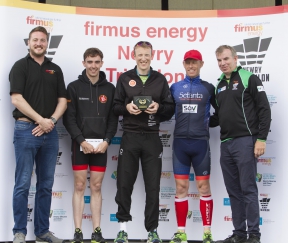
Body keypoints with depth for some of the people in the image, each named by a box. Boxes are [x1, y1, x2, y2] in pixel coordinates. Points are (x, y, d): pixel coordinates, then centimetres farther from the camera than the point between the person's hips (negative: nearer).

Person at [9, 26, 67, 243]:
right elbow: (17, 98, -10)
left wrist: (51, 121, -6)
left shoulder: (55, 69, 15)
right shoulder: (21, 66, 1)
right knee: (23, 183, -4)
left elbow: (62, 100, 11)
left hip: (50, 132, 5)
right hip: (26, 129, -5)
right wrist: (41, 120, -14)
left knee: (46, 184, 8)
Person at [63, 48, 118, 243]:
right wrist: (82, 140, -13)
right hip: (80, 144, -1)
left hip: (101, 145, 2)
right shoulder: (74, 87, 1)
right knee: (80, 187, 2)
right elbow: (69, 118, -4)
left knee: (96, 187, 6)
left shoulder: (109, 88, 7)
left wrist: (106, 141, -8)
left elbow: (113, 119, 5)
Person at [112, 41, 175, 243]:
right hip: (130, 137, 0)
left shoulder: (160, 80, 8)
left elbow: (170, 109, 8)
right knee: (124, 184, 1)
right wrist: (126, 108, -13)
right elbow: (115, 106, 7)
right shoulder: (125, 78, 7)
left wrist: (158, 108, -12)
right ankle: (123, 226, 15)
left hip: (152, 138, 0)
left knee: (153, 186, 4)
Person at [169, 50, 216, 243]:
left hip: (200, 142, -1)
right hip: (180, 142, 2)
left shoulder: (208, 88, 5)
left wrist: (210, 123, 4)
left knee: (203, 187, 1)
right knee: (181, 187, 5)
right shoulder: (175, 87, 9)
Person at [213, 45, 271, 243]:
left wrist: (261, 139, -14)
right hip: (226, 143, 7)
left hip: (245, 141, -7)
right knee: (234, 191, 9)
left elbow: (264, 110, -8)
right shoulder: (220, 85, 16)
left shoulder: (249, 79, -3)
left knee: (248, 189, -5)